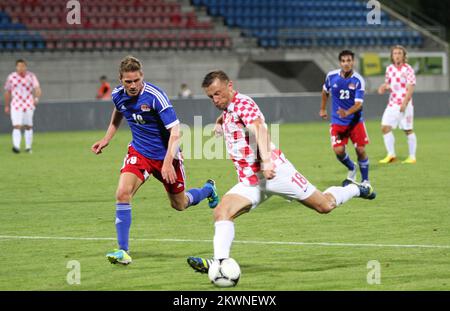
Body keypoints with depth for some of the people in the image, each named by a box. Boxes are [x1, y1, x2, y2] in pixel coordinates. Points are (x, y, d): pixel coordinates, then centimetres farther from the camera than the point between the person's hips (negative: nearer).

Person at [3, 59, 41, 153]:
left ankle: (28, 147, 24)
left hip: (29, 106, 1)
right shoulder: (11, 77, 1)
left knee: (28, 126, 10)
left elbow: (38, 89, -12)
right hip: (16, 106, -1)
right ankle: (16, 146, -28)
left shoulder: (31, 76, -2)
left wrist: (36, 98, -32)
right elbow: (7, 92, 11)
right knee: (17, 126, -15)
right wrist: (6, 106, 14)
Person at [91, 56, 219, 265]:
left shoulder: (155, 96, -26)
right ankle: (123, 251, -15)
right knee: (122, 193, -21)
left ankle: (208, 189, 48)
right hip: (139, 152, 4)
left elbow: (175, 131, -27)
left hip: (165, 154, -4)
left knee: (179, 205, 13)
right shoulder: (118, 95, -8)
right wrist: (106, 139, 15)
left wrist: (168, 162, -36)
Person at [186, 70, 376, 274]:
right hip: (249, 181, 7)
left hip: (274, 171, -7)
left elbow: (259, 128, -30)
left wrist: (266, 161, -44)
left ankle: (356, 189, 32)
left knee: (325, 206, 4)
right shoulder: (225, 114, 15)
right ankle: (220, 262, -29)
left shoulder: (242, 103, -12)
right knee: (221, 212, -19)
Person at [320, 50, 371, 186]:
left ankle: (365, 180, 16)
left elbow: (359, 103, -22)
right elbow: (325, 91, 15)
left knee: (361, 150, -5)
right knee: (339, 150, -11)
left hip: (355, 120, -1)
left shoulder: (358, 80, -15)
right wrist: (323, 109, 22)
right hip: (337, 122, 1)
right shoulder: (331, 76, -6)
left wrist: (347, 112, -41)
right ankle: (351, 169, 22)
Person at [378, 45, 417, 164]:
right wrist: (383, 87, 0)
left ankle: (412, 157, 10)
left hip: (405, 105, -6)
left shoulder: (408, 69, -9)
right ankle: (391, 155, 3)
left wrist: (404, 103, -22)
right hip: (392, 104, 6)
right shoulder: (390, 69, 10)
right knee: (385, 127, -5)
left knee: (408, 130, 0)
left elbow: (411, 88, -14)